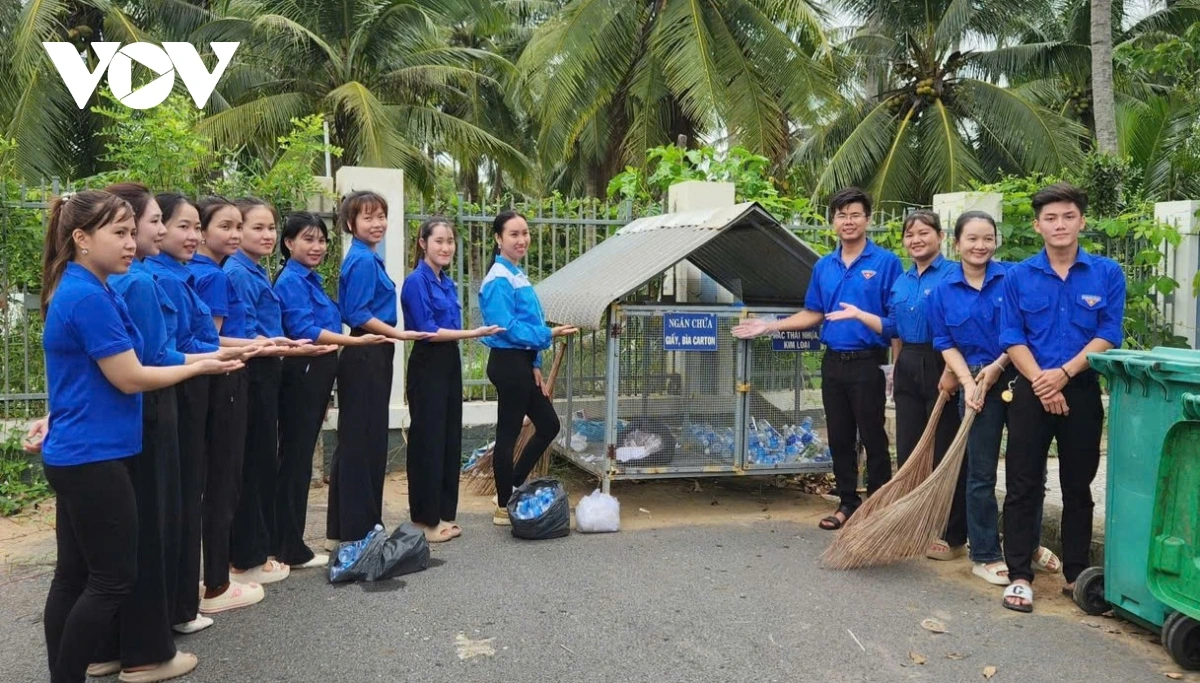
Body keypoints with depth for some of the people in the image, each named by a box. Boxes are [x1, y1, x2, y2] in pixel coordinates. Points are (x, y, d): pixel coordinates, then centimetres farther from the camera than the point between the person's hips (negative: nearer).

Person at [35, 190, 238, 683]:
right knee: (113, 579, -1)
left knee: (74, 576, 13)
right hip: (93, 458, -10)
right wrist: (199, 366, -6)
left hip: (74, 454, 10)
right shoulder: (89, 297, -19)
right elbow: (130, 379, -16)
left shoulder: (77, 291, 12)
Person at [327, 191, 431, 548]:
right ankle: (357, 528, 4)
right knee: (363, 441, -4)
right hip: (365, 358, -10)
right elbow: (357, 315, -19)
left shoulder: (368, 258, 16)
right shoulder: (363, 261, -14)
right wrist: (399, 333, -19)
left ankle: (346, 525, 23)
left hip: (371, 357, 10)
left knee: (368, 439, 14)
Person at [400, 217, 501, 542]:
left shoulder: (448, 283, 12)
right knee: (428, 440, -1)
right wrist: (473, 333, -21)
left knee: (450, 439, 11)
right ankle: (426, 519, 8)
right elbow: (427, 331, -18)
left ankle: (444, 514, 21)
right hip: (427, 366, -8)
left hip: (450, 364, 8)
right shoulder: (417, 281, -12)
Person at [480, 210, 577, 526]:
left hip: (522, 363, 10)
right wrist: (549, 333, -22)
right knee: (508, 433, 0)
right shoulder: (499, 279, -16)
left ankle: (511, 491, 26)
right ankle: (504, 507, 13)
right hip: (508, 363, -10)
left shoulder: (517, 274, 13)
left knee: (549, 425, 16)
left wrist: (534, 366, 14)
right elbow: (507, 327, -22)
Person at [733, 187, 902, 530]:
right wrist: (769, 326, 10)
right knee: (839, 438, 12)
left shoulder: (886, 262, -6)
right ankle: (848, 502, 25)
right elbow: (813, 314, 16)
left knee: (873, 438, 3)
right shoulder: (823, 266, 10)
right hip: (832, 362, 5)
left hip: (868, 363, -5)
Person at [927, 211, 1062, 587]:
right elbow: (947, 344, 2)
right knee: (981, 473, 5)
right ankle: (985, 556, 16)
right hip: (976, 383, 0)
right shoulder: (943, 291, 2)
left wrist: (998, 365, -12)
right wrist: (968, 383, -10)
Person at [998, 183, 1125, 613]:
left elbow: (1108, 336, -4)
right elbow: (1011, 338, -2)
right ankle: (1019, 575, 9)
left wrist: (1063, 373, -16)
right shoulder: (1018, 276, 2)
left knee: (1078, 488, 10)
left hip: (1082, 391, 0)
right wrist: (1040, 382, -14)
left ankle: (1076, 573, 22)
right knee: (1023, 487, 2)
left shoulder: (1107, 274, 1)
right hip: (1031, 391, 0)